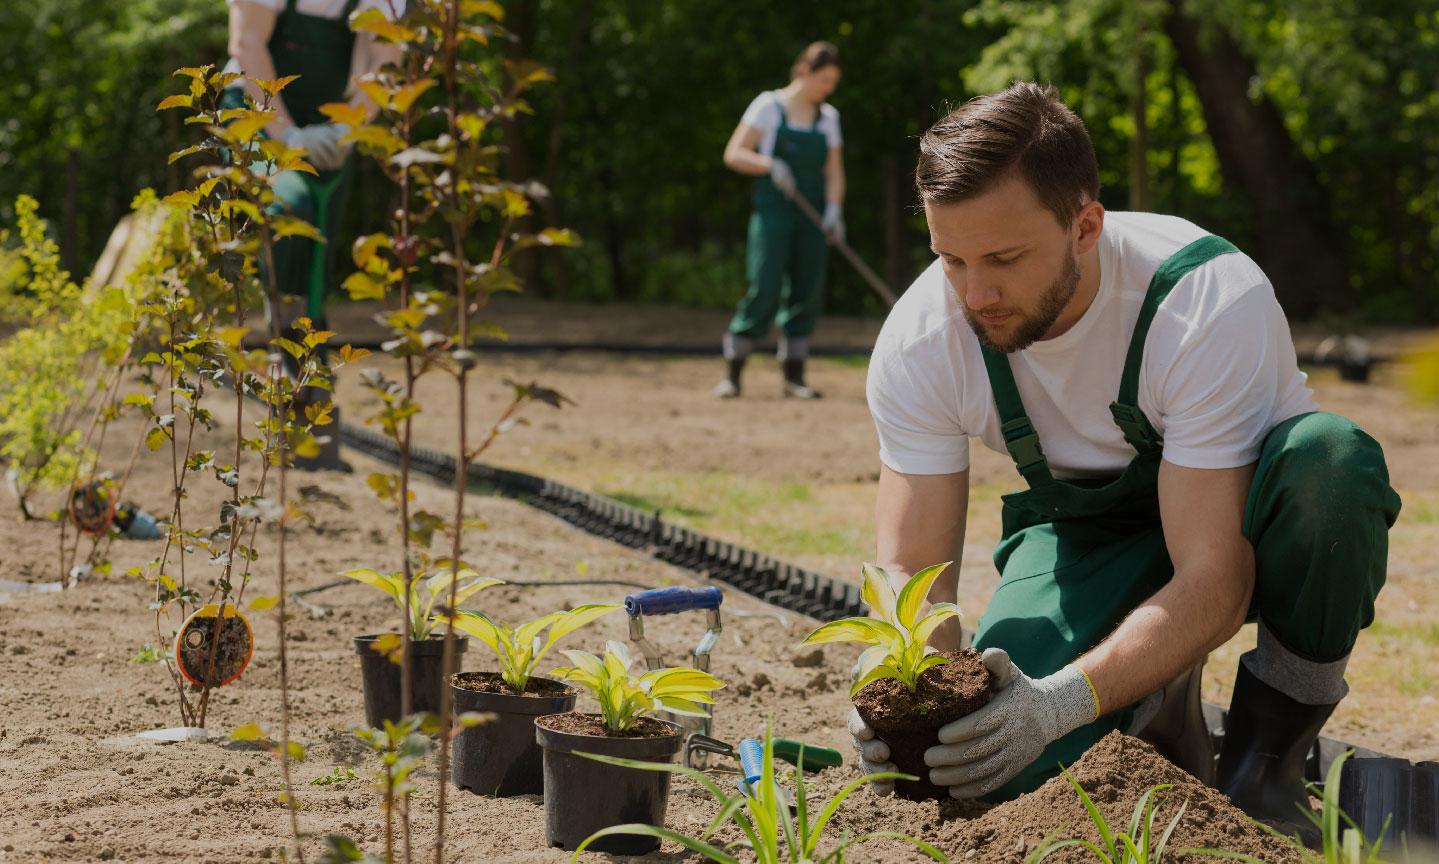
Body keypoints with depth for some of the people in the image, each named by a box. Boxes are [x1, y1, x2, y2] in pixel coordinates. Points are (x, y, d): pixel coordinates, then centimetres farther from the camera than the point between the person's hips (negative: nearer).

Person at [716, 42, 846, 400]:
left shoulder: (828, 117, 13)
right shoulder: (769, 106, -1)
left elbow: (834, 171, 11)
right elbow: (734, 154, -4)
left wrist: (834, 208, -6)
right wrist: (771, 165, -20)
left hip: (811, 216, 5)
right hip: (773, 212, -5)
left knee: (807, 290, 1)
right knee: (765, 287, -13)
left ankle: (794, 376, 9)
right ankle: (732, 373, -7)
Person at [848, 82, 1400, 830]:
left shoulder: (1212, 304, -33)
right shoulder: (918, 344, -21)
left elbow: (1215, 582, -35)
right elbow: (910, 567, -18)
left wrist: (1062, 700, -50)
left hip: (1238, 524, -2)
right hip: (1087, 530, 2)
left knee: (1328, 456, -39)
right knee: (1013, 769, -27)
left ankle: (1272, 745, -14)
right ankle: (1155, 708, 10)